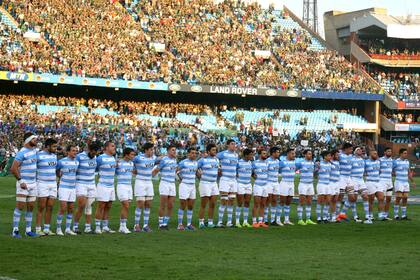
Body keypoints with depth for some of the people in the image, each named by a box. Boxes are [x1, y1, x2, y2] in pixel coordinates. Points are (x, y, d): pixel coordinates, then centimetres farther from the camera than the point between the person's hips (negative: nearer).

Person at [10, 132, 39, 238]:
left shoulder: (34, 150, 9)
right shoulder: (22, 153, -15)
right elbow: (13, 168, -19)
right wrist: (20, 181, -17)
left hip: (33, 183, 8)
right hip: (24, 183, -8)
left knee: (30, 207, 9)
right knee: (20, 207, -6)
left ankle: (28, 230, 15)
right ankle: (15, 230, -2)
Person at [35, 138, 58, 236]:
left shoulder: (54, 155, 11)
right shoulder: (39, 155, -10)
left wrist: (56, 179, 18)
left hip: (53, 184, 6)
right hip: (42, 184, -6)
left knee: (50, 207, 4)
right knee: (41, 208, -5)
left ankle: (47, 229, 10)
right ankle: (38, 229, -1)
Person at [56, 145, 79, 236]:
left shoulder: (77, 162, 7)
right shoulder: (62, 161, -9)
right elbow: (56, 171, 4)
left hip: (73, 188, 6)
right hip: (64, 187, -6)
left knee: (71, 209, 5)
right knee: (63, 208, -11)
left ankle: (68, 229, 12)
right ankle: (58, 228, -1)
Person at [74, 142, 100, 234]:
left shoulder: (94, 157, 6)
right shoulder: (79, 157, -14)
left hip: (92, 184, 6)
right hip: (81, 184, -6)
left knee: (89, 206, 6)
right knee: (81, 205, -14)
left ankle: (88, 228, 10)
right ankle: (75, 226, -1)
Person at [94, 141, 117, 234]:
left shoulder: (113, 158, 11)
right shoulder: (100, 158, -13)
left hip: (111, 186, 7)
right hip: (103, 185, -7)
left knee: (108, 207, 10)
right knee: (101, 206, -5)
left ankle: (105, 227, 15)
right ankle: (97, 227, 0)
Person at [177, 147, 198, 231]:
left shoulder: (196, 163, 10)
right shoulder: (183, 162, -10)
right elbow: (175, 171, -8)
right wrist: (181, 178, -7)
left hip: (192, 186, 6)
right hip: (184, 185, -6)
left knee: (191, 206, 7)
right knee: (183, 206, -4)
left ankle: (189, 224, 13)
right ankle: (180, 224, 3)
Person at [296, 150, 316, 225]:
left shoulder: (312, 163, 9)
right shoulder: (301, 163, -9)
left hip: (310, 184, 6)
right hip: (303, 184, -6)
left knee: (309, 203, 8)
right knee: (301, 203, -5)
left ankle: (308, 219, 14)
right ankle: (300, 220, -1)